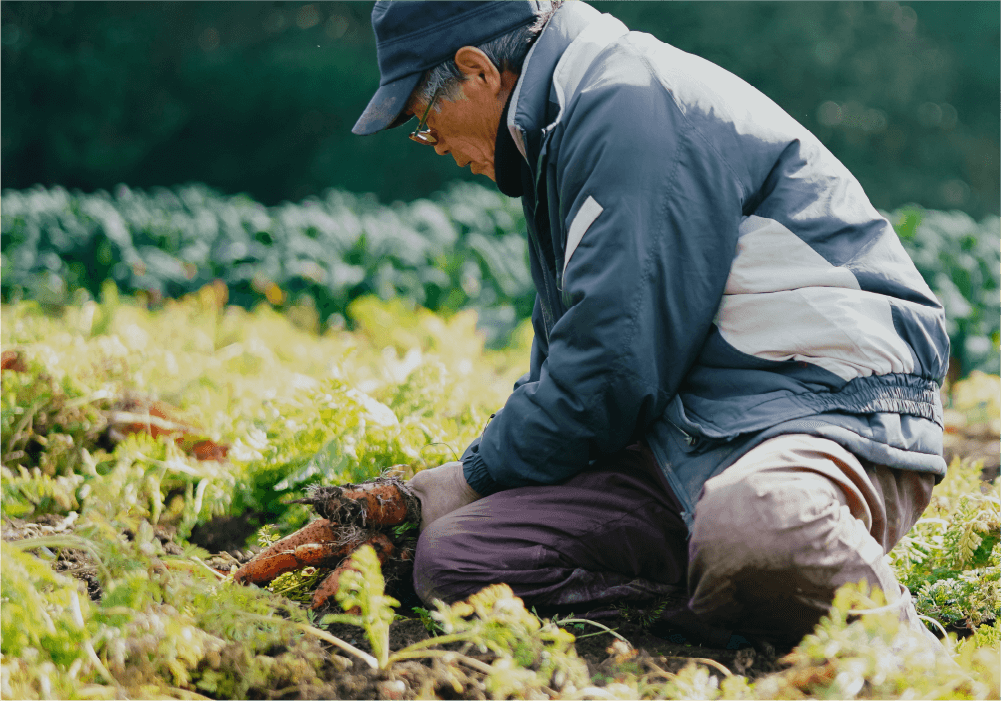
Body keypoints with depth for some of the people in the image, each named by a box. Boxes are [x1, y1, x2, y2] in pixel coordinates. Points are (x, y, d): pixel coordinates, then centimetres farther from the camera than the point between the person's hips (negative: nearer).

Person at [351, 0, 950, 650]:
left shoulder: (630, 105, -11)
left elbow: (610, 370, -17)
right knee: (450, 556, -12)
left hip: (832, 407, -9)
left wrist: (476, 478, -2)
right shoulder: (567, 129, 21)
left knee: (753, 535, -44)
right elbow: (567, 360, 29)